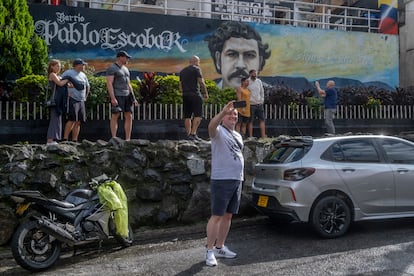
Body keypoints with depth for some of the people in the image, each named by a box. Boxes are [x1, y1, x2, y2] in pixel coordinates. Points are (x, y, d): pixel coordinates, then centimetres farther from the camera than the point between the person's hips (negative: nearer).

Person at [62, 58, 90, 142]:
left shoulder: (83, 75, 18)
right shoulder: (68, 73, -3)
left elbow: (88, 86, 31)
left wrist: (85, 96, 23)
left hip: (81, 101, 7)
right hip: (72, 100, -7)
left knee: (78, 122, 5)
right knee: (72, 120, -16)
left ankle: (74, 141, 9)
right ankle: (65, 139, -11)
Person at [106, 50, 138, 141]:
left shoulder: (125, 69, 19)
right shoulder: (112, 68, -6)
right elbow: (109, 83, -14)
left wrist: (133, 98, 15)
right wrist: (113, 98, -23)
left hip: (126, 96, 8)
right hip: (116, 95, -8)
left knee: (129, 116, 1)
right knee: (115, 116, -7)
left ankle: (128, 139, 4)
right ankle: (114, 139, -5)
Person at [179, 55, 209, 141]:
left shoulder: (182, 71, 19)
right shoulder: (196, 69, -1)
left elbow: (180, 85, 19)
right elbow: (201, 82, -8)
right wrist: (206, 93, -1)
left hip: (185, 95, 7)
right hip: (195, 94, -7)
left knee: (187, 116, 7)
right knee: (198, 115, -6)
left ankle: (188, 135, 8)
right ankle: (193, 133, -17)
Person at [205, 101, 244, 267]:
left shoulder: (238, 135, 18)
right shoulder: (219, 131, -6)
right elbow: (211, 126, -30)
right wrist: (223, 111, -45)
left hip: (237, 180, 8)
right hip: (222, 180, -8)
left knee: (228, 216, 12)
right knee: (217, 216, -6)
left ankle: (220, 247, 23)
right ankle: (210, 251, 2)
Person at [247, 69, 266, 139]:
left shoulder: (259, 81, 8)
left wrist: (262, 100, 9)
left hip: (259, 104, 5)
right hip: (251, 104, -5)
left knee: (262, 120, 3)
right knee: (250, 121, 1)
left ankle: (263, 137, 7)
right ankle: (250, 137, 7)